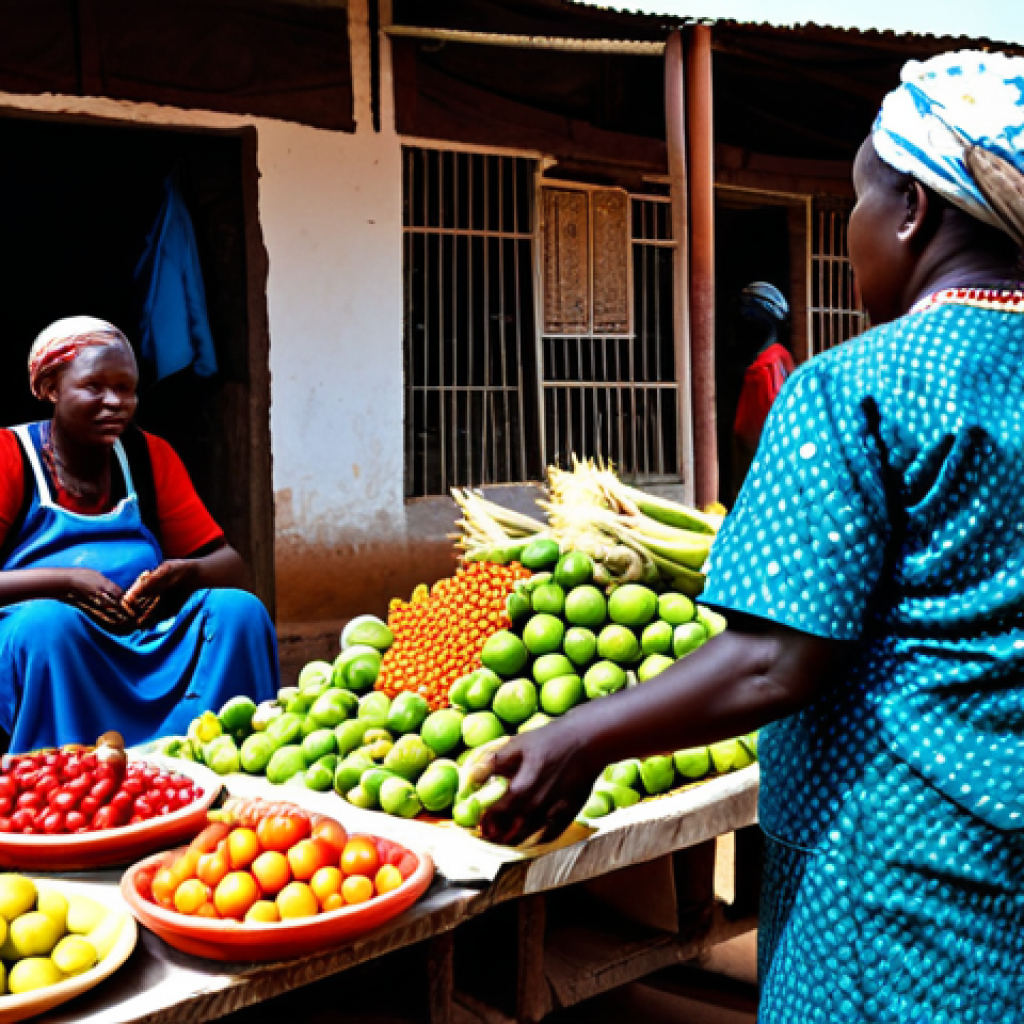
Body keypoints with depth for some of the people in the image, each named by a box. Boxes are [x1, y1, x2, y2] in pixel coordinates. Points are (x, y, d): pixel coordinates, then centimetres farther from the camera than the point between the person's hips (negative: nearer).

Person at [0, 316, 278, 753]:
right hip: (45, 641, -3)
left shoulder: (151, 456, 11)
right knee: (46, 621, -35)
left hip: (151, 638, 4)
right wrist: (63, 582, -23)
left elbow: (230, 565, 8)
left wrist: (186, 573, -15)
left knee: (240, 609, -21)